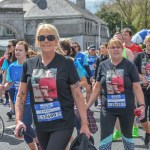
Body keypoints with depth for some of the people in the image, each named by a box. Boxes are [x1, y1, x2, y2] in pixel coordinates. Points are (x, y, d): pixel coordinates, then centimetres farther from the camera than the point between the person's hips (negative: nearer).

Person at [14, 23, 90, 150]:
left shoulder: (66, 63, -6)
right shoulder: (29, 64, 4)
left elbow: (77, 95, -4)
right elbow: (21, 95, 8)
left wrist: (84, 124, -6)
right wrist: (18, 120, -3)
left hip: (63, 124, -4)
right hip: (40, 125, 4)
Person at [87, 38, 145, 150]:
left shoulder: (130, 65, -5)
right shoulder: (103, 66, 1)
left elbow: (136, 87, -7)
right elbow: (97, 87, 7)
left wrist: (142, 105, -19)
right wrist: (88, 105, 7)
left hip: (127, 109, -1)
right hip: (107, 109, 1)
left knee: (127, 136, 16)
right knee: (105, 139, -3)